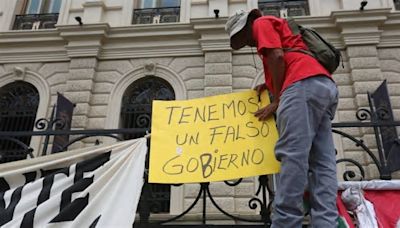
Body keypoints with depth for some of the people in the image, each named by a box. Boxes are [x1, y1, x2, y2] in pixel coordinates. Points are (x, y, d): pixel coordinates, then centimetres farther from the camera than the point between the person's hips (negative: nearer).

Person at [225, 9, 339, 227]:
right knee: (322, 163, -3)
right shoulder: (278, 28, 39)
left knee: (292, 155, -18)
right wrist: (269, 85, 21)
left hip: (304, 85, -10)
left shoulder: (262, 23, 13)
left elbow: (277, 57, -4)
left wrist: (277, 100, -1)